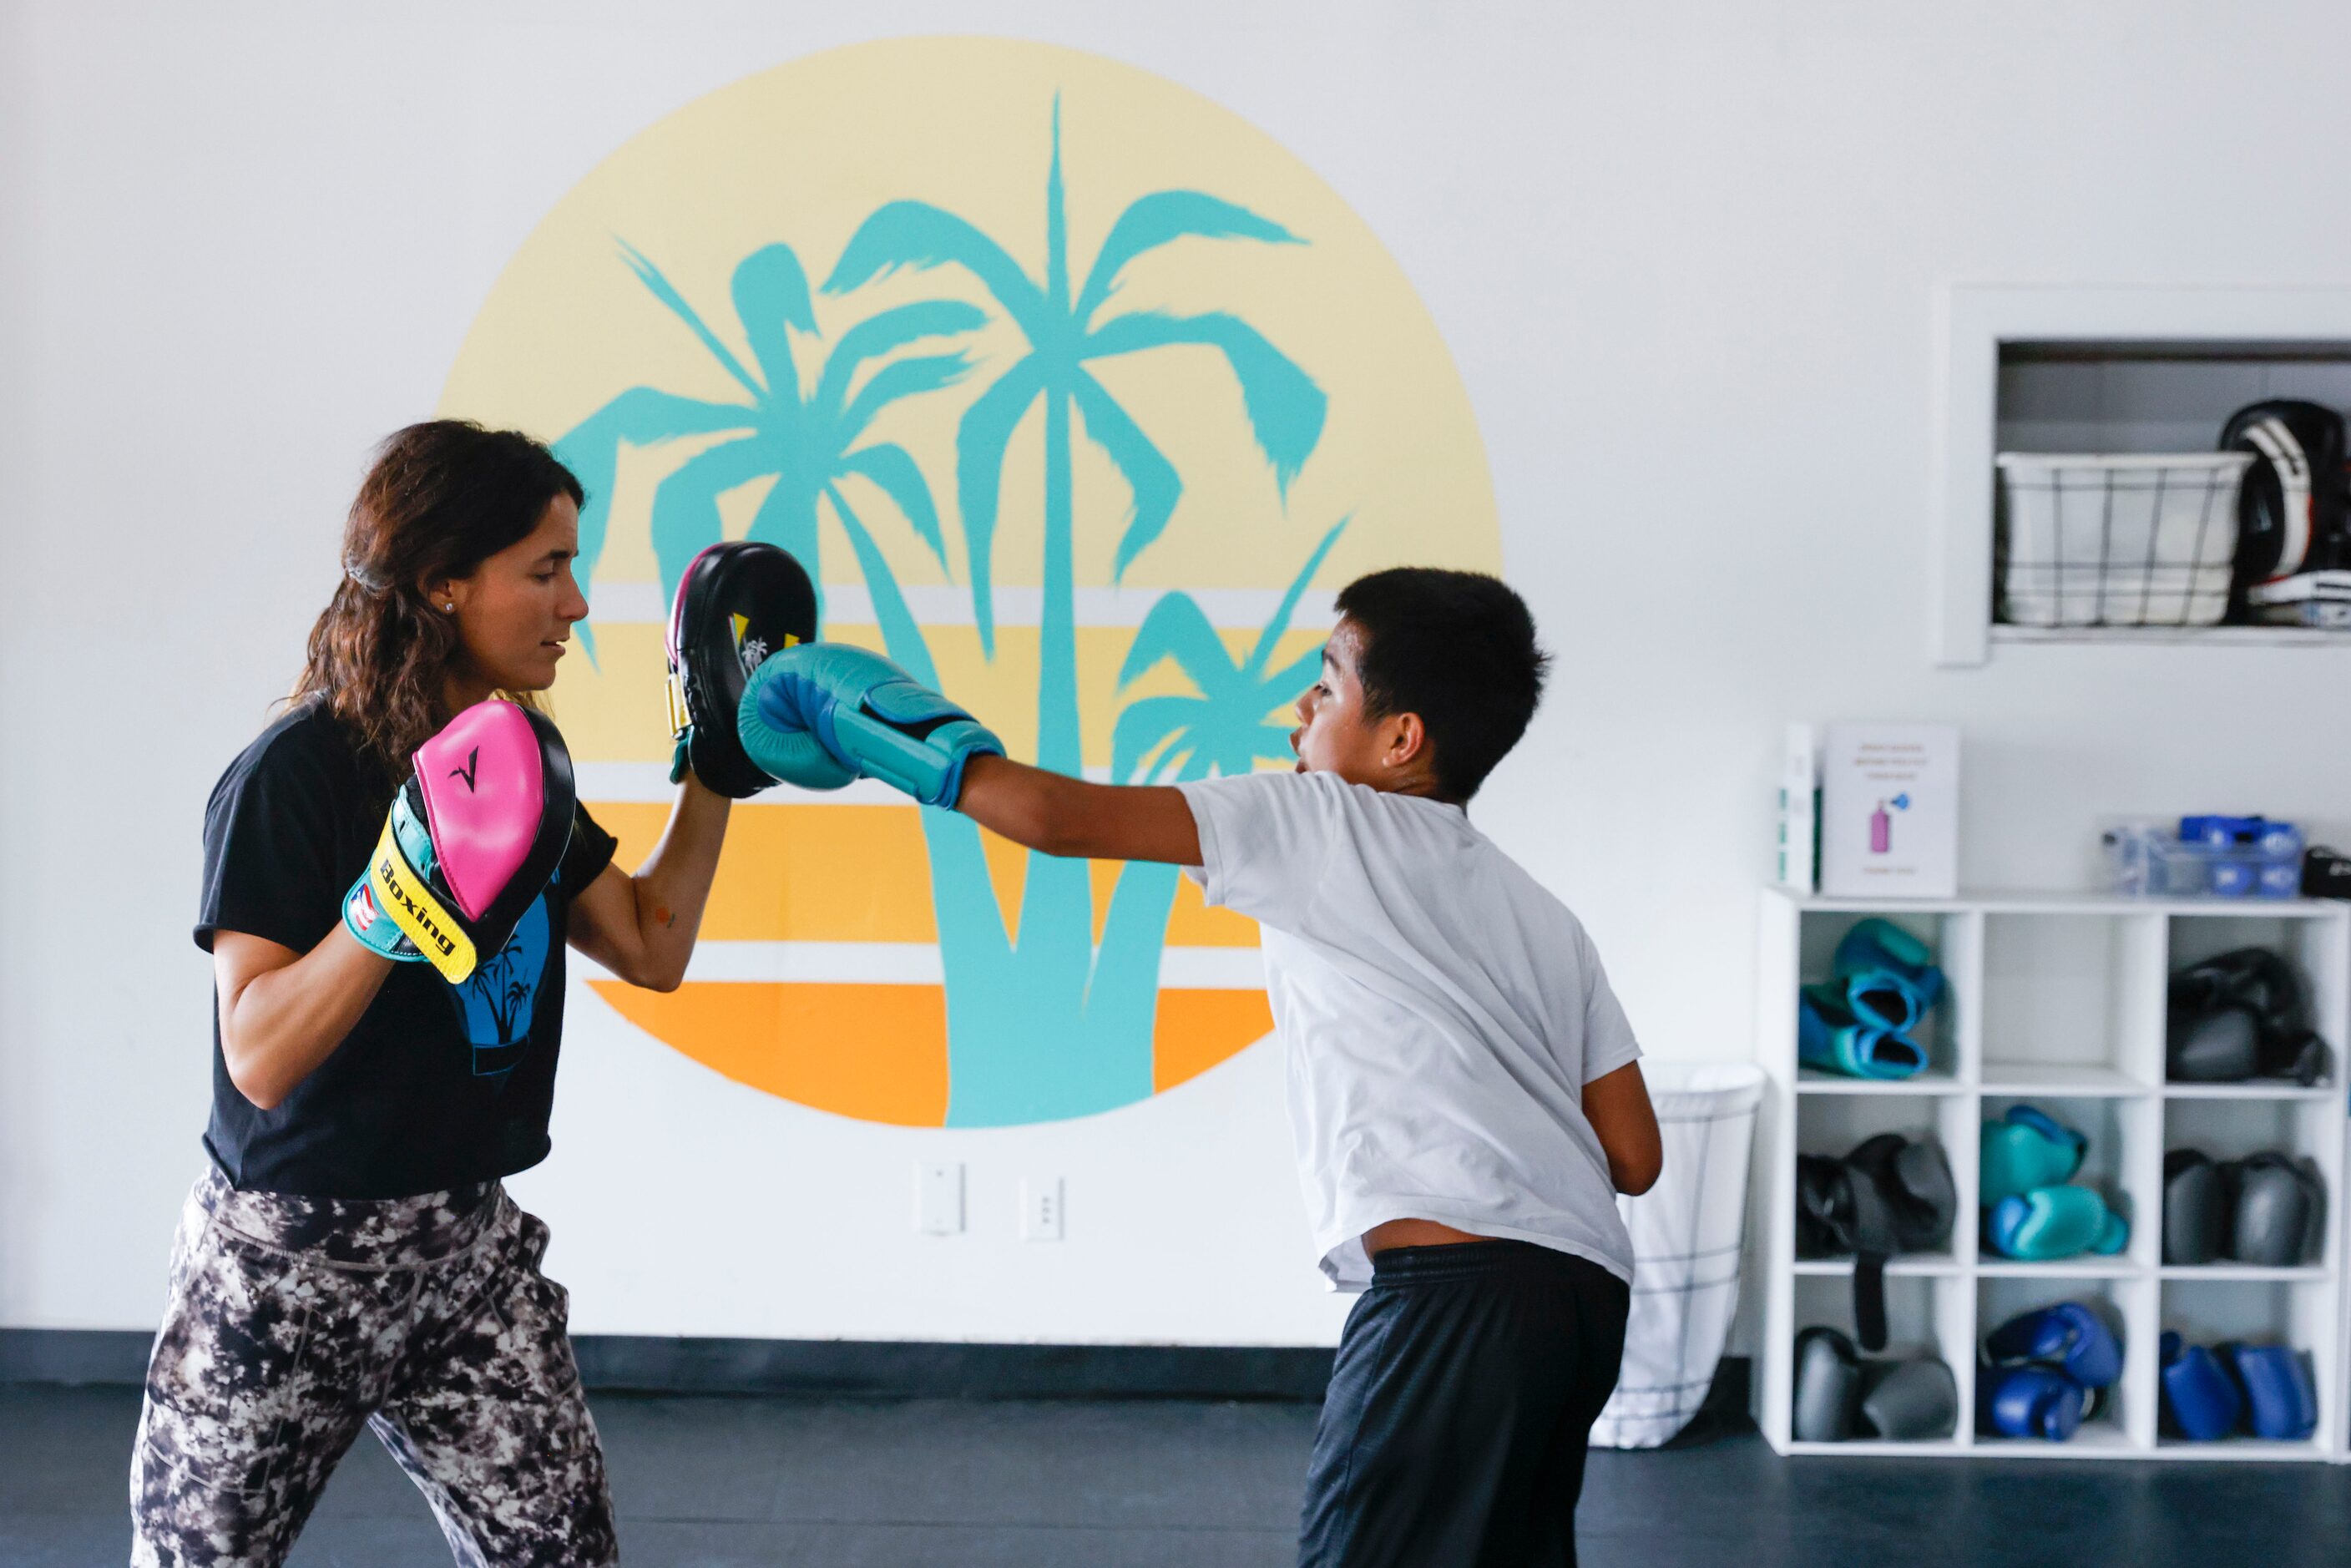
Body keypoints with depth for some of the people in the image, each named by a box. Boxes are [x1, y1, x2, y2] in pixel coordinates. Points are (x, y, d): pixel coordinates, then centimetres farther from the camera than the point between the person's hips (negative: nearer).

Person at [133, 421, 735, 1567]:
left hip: (468, 1245, 6)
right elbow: (260, 1058, -21)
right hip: (288, 1261, -5)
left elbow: (650, 949, 11)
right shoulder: (296, 774, -16)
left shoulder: (518, 762, 5)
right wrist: (396, 904, -34)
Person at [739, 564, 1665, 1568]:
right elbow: (1634, 1157, 17)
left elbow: (1054, 818, -3)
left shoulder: (1327, 824, 4)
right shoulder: (1542, 917, 23)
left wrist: (916, 751, 13)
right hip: (1586, 1289, 9)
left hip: (1459, 1281, -8)